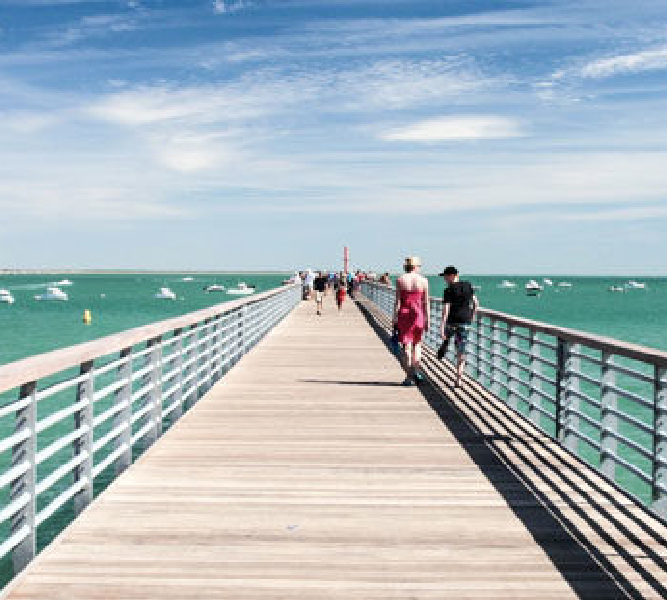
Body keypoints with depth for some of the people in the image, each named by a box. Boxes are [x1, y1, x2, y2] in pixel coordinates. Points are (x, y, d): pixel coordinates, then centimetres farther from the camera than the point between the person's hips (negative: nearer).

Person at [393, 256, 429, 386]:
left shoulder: (400, 280, -3)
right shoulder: (423, 280, 0)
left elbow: (397, 301, -5)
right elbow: (426, 303, 1)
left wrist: (395, 318, 0)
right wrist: (427, 319, 7)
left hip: (404, 314, -1)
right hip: (418, 315, 1)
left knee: (406, 346, 3)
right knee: (417, 344, 19)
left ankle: (409, 377, 2)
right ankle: (416, 371, 7)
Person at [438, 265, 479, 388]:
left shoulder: (449, 290, -10)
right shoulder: (468, 286, 6)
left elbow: (446, 310, -18)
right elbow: (476, 303, 14)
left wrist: (442, 328, -21)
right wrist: (472, 316, 30)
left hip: (452, 321, -4)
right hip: (465, 323, 4)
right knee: (461, 352, 6)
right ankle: (459, 379, 4)